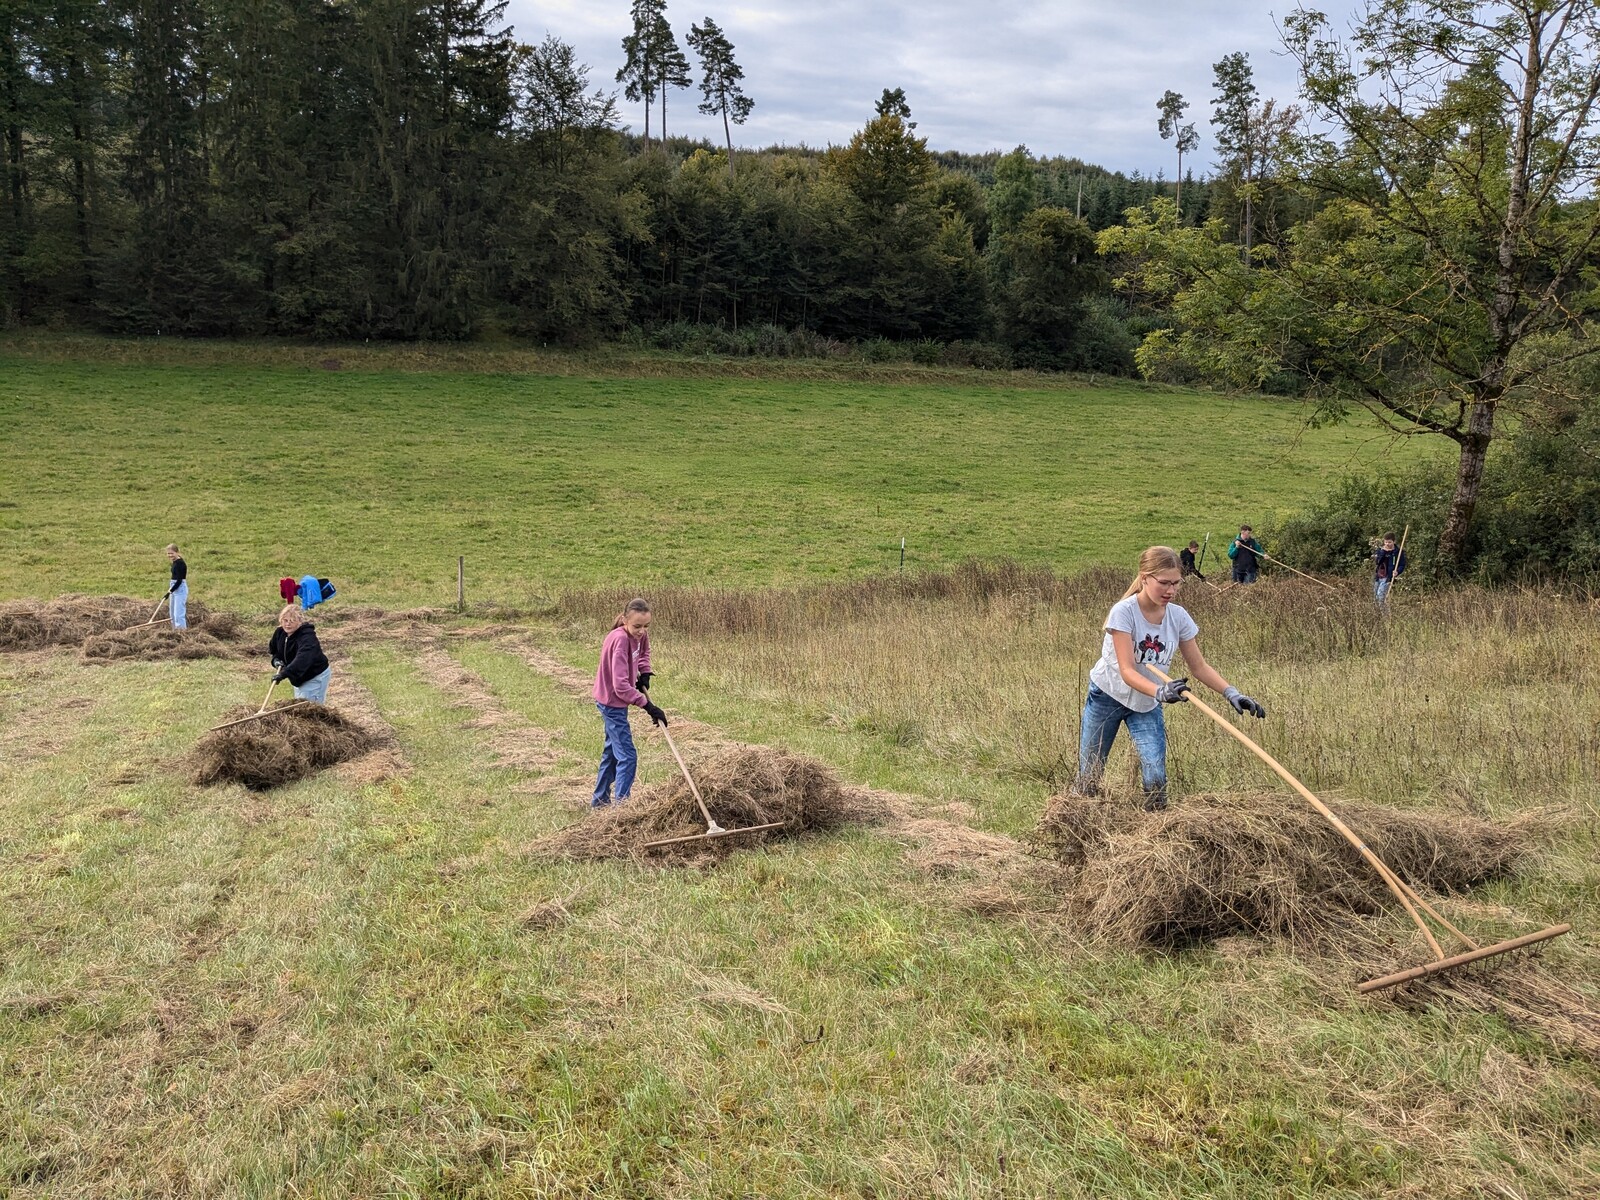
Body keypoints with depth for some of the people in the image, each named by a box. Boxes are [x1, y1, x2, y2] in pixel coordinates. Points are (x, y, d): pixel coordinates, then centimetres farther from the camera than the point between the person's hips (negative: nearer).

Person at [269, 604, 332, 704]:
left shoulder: (307, 636, -32)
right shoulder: (280, 632, -6)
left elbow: (302, 659, -47)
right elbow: (274, 650, 12)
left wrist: (284, 674, -56)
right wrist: (276, 660, -11)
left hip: (315, 676, -8)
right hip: (299, 675, 9)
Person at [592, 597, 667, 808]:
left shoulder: (639, 633, -7)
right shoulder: (620, 640, -30)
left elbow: (644, 652, 19)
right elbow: (621, 686, -33)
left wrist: (644, 674, 1)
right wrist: (648, 706, -31)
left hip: (614, 701, 9)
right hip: (612, 701, -9)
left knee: (612, 751, 22)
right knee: (627, 756, -9)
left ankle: (600, 801, 36)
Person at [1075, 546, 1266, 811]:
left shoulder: (1178, 616, -11)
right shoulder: (1123, 612, -25)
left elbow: (1199, 667, -2)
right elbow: (1127, 671, -31)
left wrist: (1231, 693, -17)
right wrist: (1160, 691, -48)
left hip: (1147, 704, 4)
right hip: (1107, 697, -3)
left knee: (1156, 778, -11)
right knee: (1088, 778, 4)